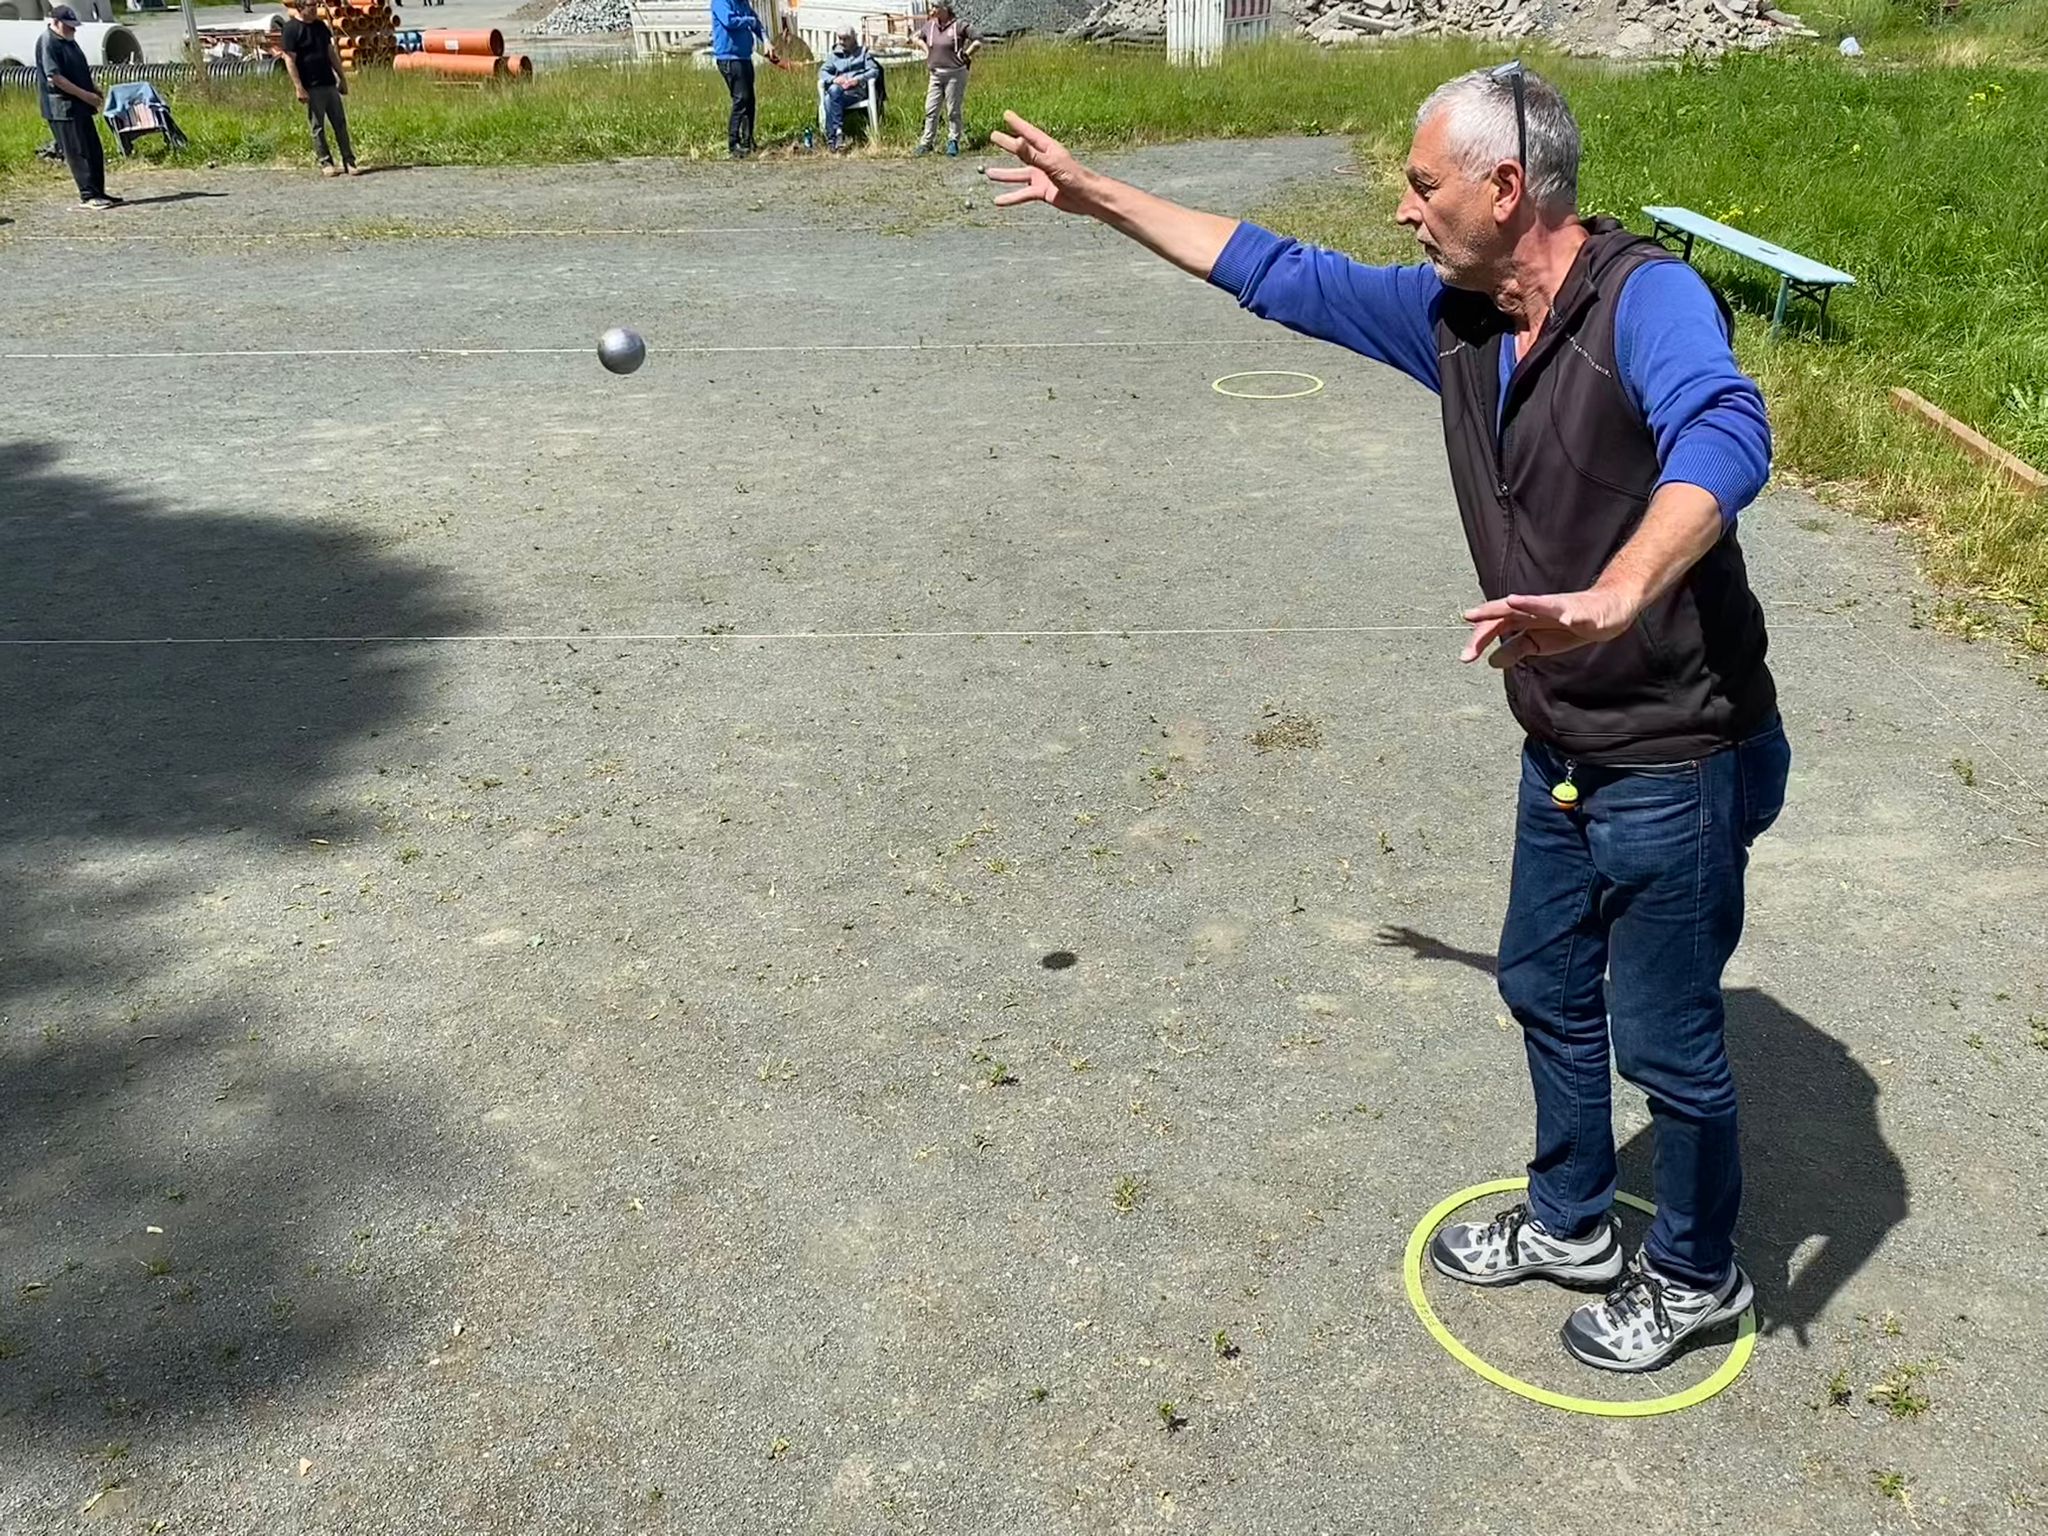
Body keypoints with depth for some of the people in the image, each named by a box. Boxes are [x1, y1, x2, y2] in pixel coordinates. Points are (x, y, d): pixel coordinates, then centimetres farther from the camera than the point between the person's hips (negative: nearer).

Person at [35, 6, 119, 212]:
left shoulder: (69, 41, 16)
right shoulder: (47, 43, -12)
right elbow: (54, 77, -19)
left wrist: (94, 90, 9)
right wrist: (85, 95, -21)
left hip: (80, 106, 9)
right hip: (62, 108, -9)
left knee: (95, 152, 10)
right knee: (77, 153, -7)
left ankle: (98, 193, 17)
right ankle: (88, 196, -6)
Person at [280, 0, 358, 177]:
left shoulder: (320, 25, 11)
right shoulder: (291, 29, -9)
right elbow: (290, 61, -11)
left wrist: (342, 78, 15)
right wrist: (299, 88, -16)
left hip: (330, 84, 6)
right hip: (311, 88, -6)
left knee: (340, 123, 4)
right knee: (318, 127, 1)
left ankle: (349, 162, 7)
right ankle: (325, 164, 6)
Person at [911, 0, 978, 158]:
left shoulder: (959, 25, -11)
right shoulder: (930, 26, 5)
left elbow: (978, 41, -12)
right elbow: (914, 36, 23)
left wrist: (965, 55, -9)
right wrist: (926, 49, 10)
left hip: (955, 74, -5)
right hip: (936, 74, 5)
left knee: (954, 110, 1)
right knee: (931, 110, 3)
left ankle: (953, 142, 12)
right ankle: (926, 143, 7)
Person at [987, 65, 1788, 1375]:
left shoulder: (1647, 299, -23)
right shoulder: (1453, 320, 1)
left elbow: (1723, 440, -42)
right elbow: (1282, 276, 11)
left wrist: (1610, 599, -60)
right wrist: (1099, 196, 14)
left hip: (1680, 762, -8)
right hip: (1565, 755, 8)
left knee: (1665, 1038, 8)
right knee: (1548, 989, 22)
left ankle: (1694, 1276, 34)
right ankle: (1571, 1225, 45)